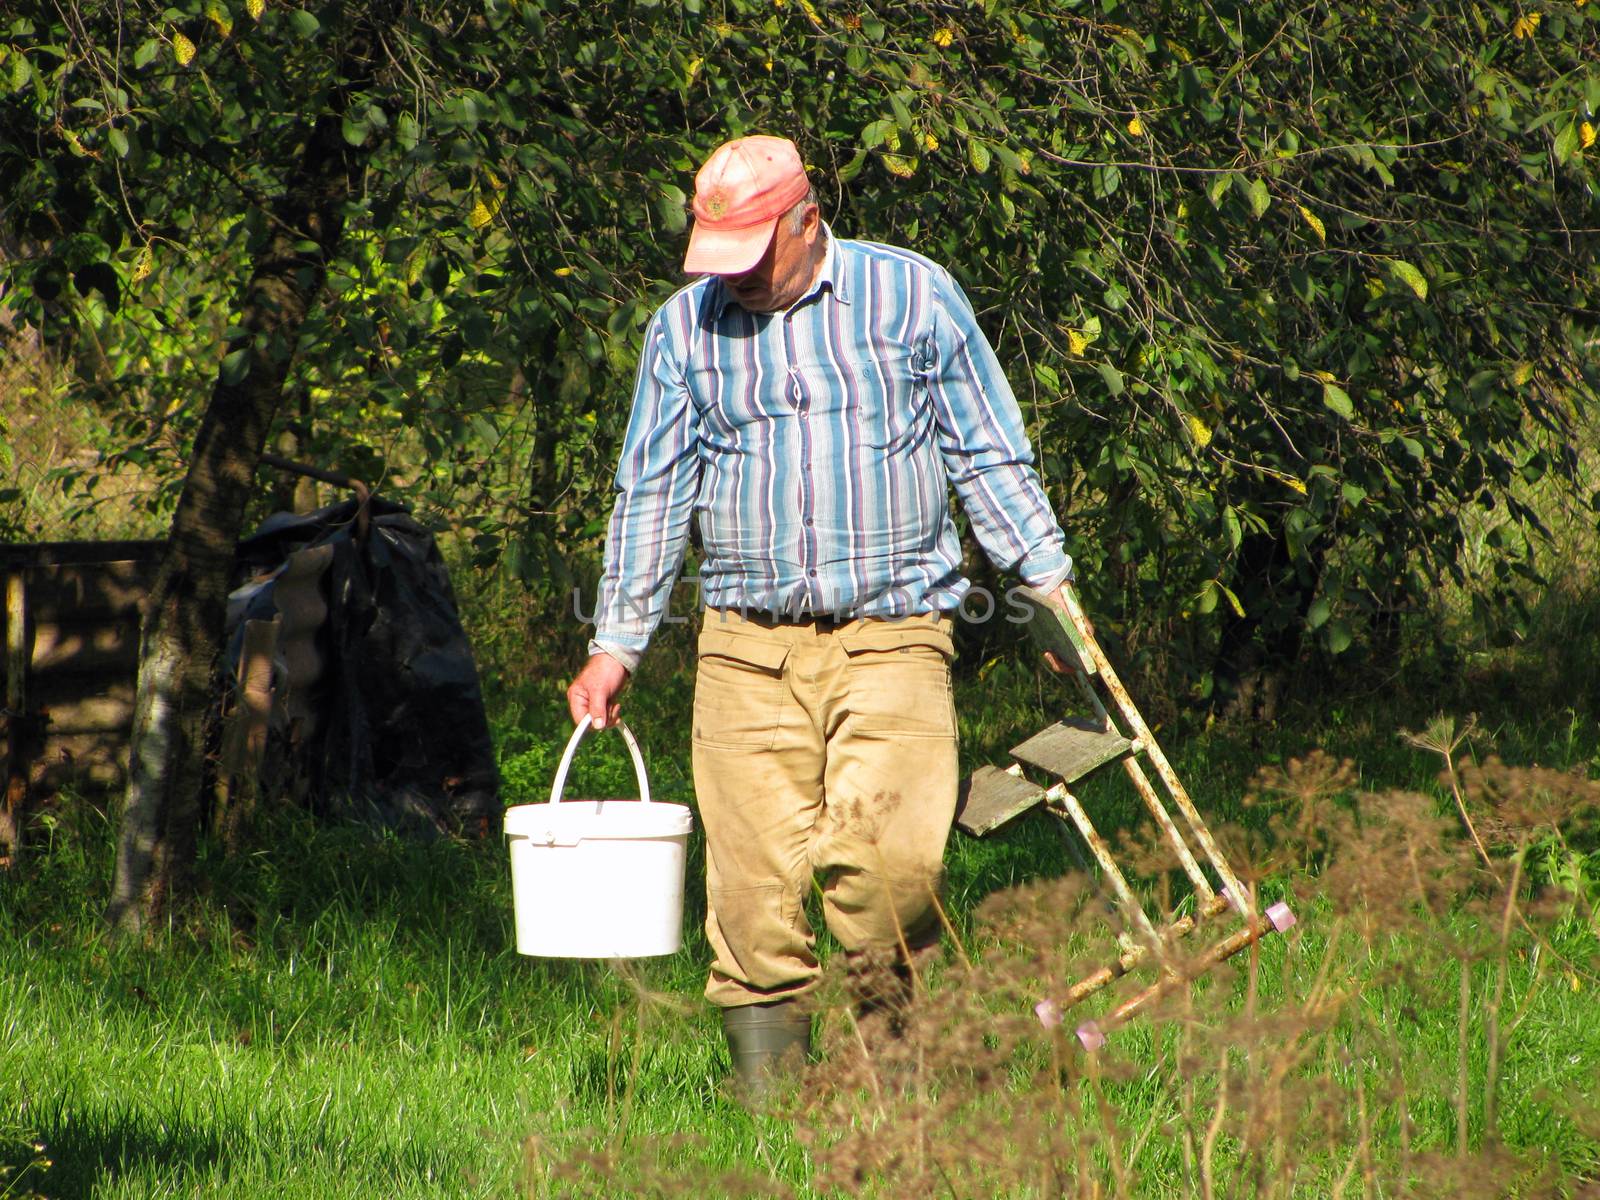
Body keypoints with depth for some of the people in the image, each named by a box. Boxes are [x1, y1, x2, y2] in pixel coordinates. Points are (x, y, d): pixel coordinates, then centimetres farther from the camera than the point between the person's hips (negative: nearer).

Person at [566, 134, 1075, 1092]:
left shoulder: (914, 296, 5)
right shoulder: (685, 328, 11)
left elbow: (989, 457, 11)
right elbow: (652, 494, 14)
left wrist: (1049, 582, 6)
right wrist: (616, 645, 10)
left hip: (893, 634, -2)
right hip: (747, 645, 2)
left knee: (888, 857, -18)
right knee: (754, 882, -4)